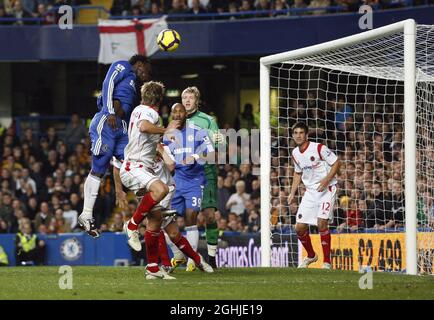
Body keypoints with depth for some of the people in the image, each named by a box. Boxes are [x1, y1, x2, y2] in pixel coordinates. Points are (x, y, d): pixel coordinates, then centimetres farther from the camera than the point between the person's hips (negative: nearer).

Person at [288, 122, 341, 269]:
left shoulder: (319, 148, -15)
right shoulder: (295, 153, 6)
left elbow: (336, 163, -11)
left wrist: (326, 180, -22)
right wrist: (292, 193, 11)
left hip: (326, 189, -6)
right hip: (310, 191, 6)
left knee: (321, 223, -21)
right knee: (300, 227, 1)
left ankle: (327, 262, -10)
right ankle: (311, 256, 28)